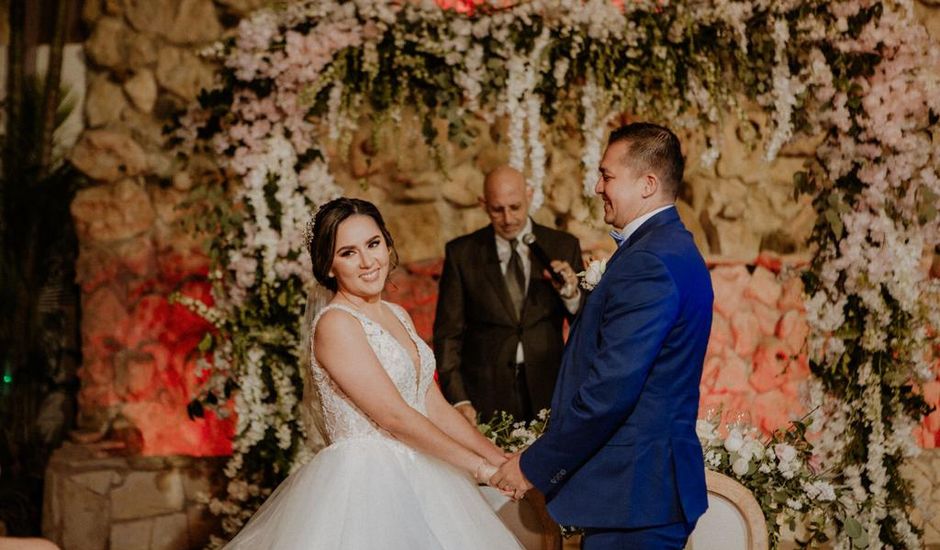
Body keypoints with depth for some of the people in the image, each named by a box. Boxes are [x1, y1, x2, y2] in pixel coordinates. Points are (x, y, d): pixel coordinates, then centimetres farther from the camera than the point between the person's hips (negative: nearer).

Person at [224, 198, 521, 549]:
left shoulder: (398, 316, 11)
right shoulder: (335, 323, -14)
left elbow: (435, 408, 9)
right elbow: (394, 417, -18)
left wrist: (500, 459, -1)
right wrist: (479, 467, -15)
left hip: (418, 478, 8)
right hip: (365, 485, -8)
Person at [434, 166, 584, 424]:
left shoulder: (563, 246, 3)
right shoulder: (461, 253, 2)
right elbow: (448, 334, 1)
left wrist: (571, 293, -16)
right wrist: (459, 400, -8)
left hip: (547, 392, 1)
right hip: (485, 395, -1)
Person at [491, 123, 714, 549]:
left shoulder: (646, 263, -18)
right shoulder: (675, 249, 15)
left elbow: (609, 390, -22)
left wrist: (535, 467, -14)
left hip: (631, 491, -10)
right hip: (655, 483, 10)